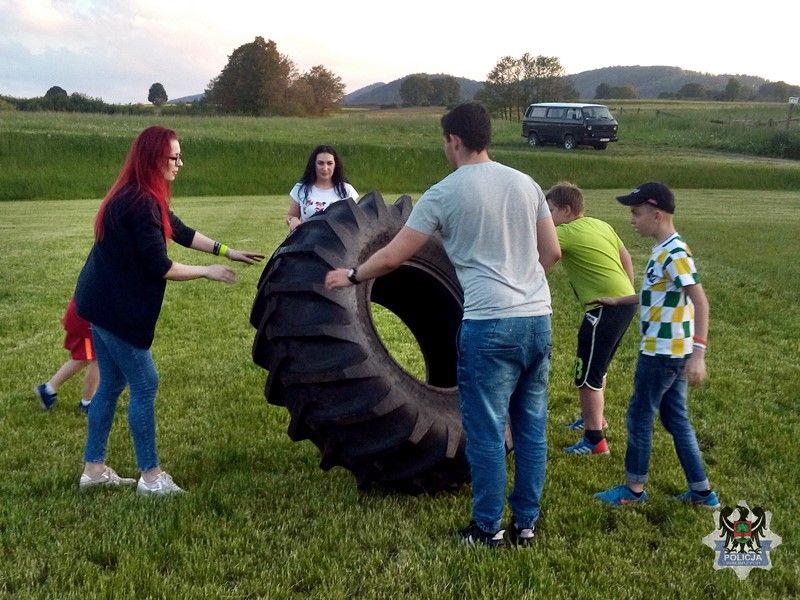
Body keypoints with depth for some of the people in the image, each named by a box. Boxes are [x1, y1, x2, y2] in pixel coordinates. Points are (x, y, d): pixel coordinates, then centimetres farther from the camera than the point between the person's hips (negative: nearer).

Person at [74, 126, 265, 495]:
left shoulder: (137, 197, 11)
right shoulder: (141, 203, -22)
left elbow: (181, 232, 17)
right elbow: (160, 267, -21)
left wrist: (226, 251, 14)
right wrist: (209, 272, -8)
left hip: (104, 302, 10)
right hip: (116, 308, -10)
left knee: (112, 385, 15)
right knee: (144, 386, -2)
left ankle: (94, 468, 24)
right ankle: (150, 477, 7)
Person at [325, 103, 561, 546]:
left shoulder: (444, 193, -5)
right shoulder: (525, 183, 11)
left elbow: (392, 256, -1)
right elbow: (552, 252, 15)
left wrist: (351, 275, 15)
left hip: (490, 325, -6)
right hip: (538, 319, 6)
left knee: (486, 431, 5)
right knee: (531, 427, 13)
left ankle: (488, 528, 16)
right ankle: (526, 523, 24)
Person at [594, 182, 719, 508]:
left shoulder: (674, 253, -20)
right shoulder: (664, 250, 10)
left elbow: (700, 302, -25)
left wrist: (698, 354, -30)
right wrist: (617, 301, 31)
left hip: (662, 352, -9)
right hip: (671, 352, 9)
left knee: (639, 418, 4)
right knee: (676, 420, 15)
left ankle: (634, 489, 18)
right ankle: (702, 491, 22)